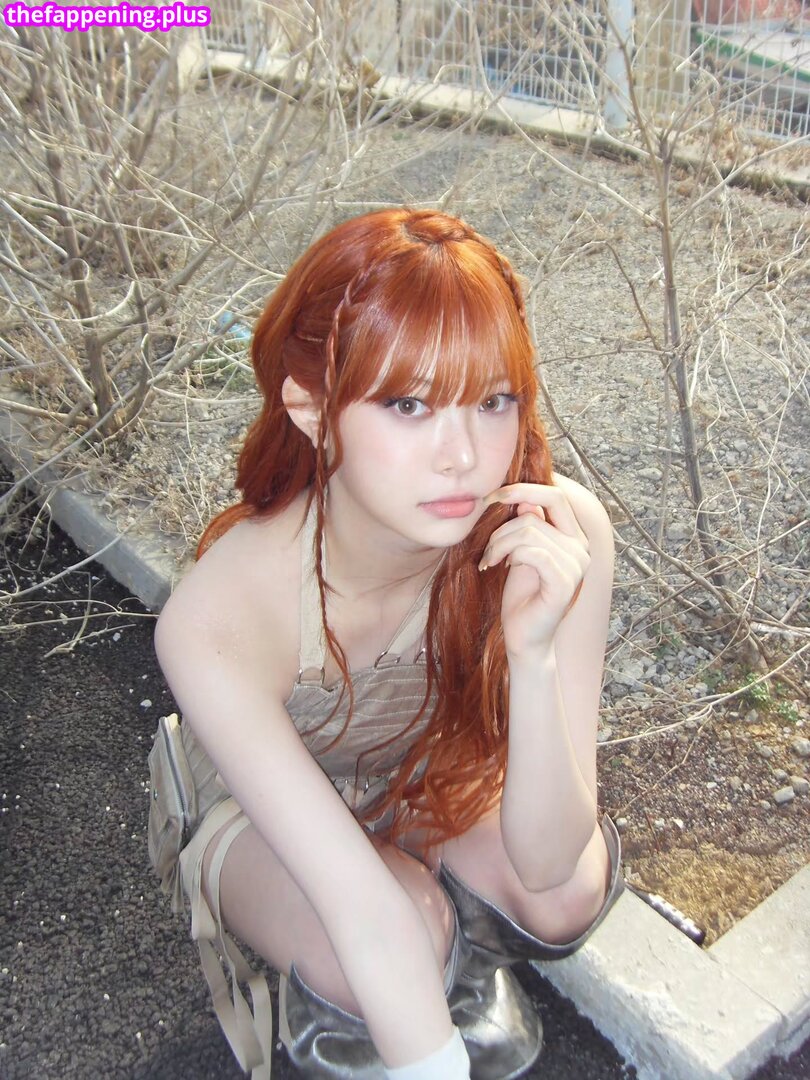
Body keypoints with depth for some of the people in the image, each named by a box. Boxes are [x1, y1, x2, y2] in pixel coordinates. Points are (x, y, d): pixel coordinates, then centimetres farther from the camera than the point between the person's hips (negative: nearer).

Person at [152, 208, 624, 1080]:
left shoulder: (559, 540, -31)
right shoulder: (216, 617, -38)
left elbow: (547, 866, -30)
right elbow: (374, 930, -40)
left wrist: (533, 656, -46)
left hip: (439, 783, 3)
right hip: (267, 825, -2)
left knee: (574, 893, -27)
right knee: (404, 927, -33)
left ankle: (461, 958, 10)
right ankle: (324, 1009, 6)